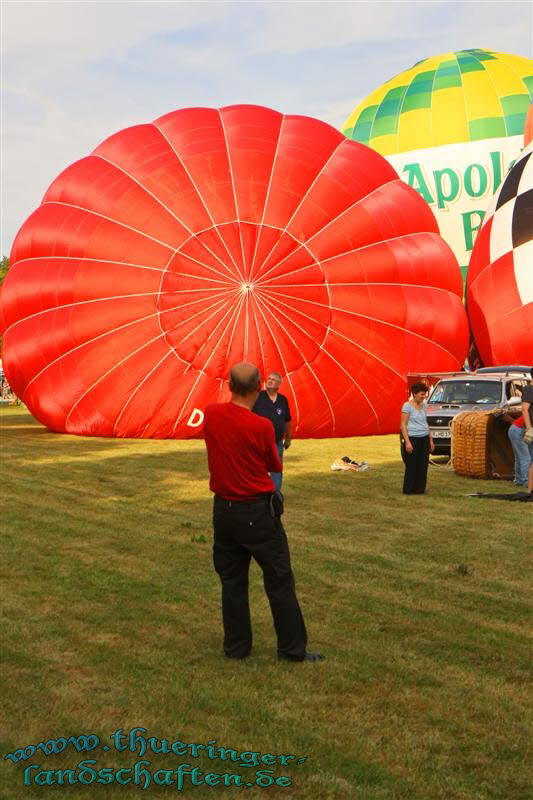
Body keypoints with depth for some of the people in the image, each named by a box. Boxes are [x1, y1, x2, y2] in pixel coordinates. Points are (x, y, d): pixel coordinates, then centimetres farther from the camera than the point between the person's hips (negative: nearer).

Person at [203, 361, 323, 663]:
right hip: (258, 512, -5)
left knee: (232, 581, 14)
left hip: (223, 510, 5)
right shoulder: (261, 426, -19)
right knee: (279, 581, 5)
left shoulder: (211, 414, -4)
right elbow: (276, 467, -3)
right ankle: (293, 649, 11)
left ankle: (237, 647, 21)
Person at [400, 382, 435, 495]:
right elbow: (403, 425, -11)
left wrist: (430, 440, 17)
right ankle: (408, 489, 6)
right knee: (412, 466, -3)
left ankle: (419, 489, 13)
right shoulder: (407, 406, -8)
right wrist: (407, 441, -18)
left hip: (424, 439, 7)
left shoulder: (423, 405, 12)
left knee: (423, 465, 5)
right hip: (412, 439, -7)